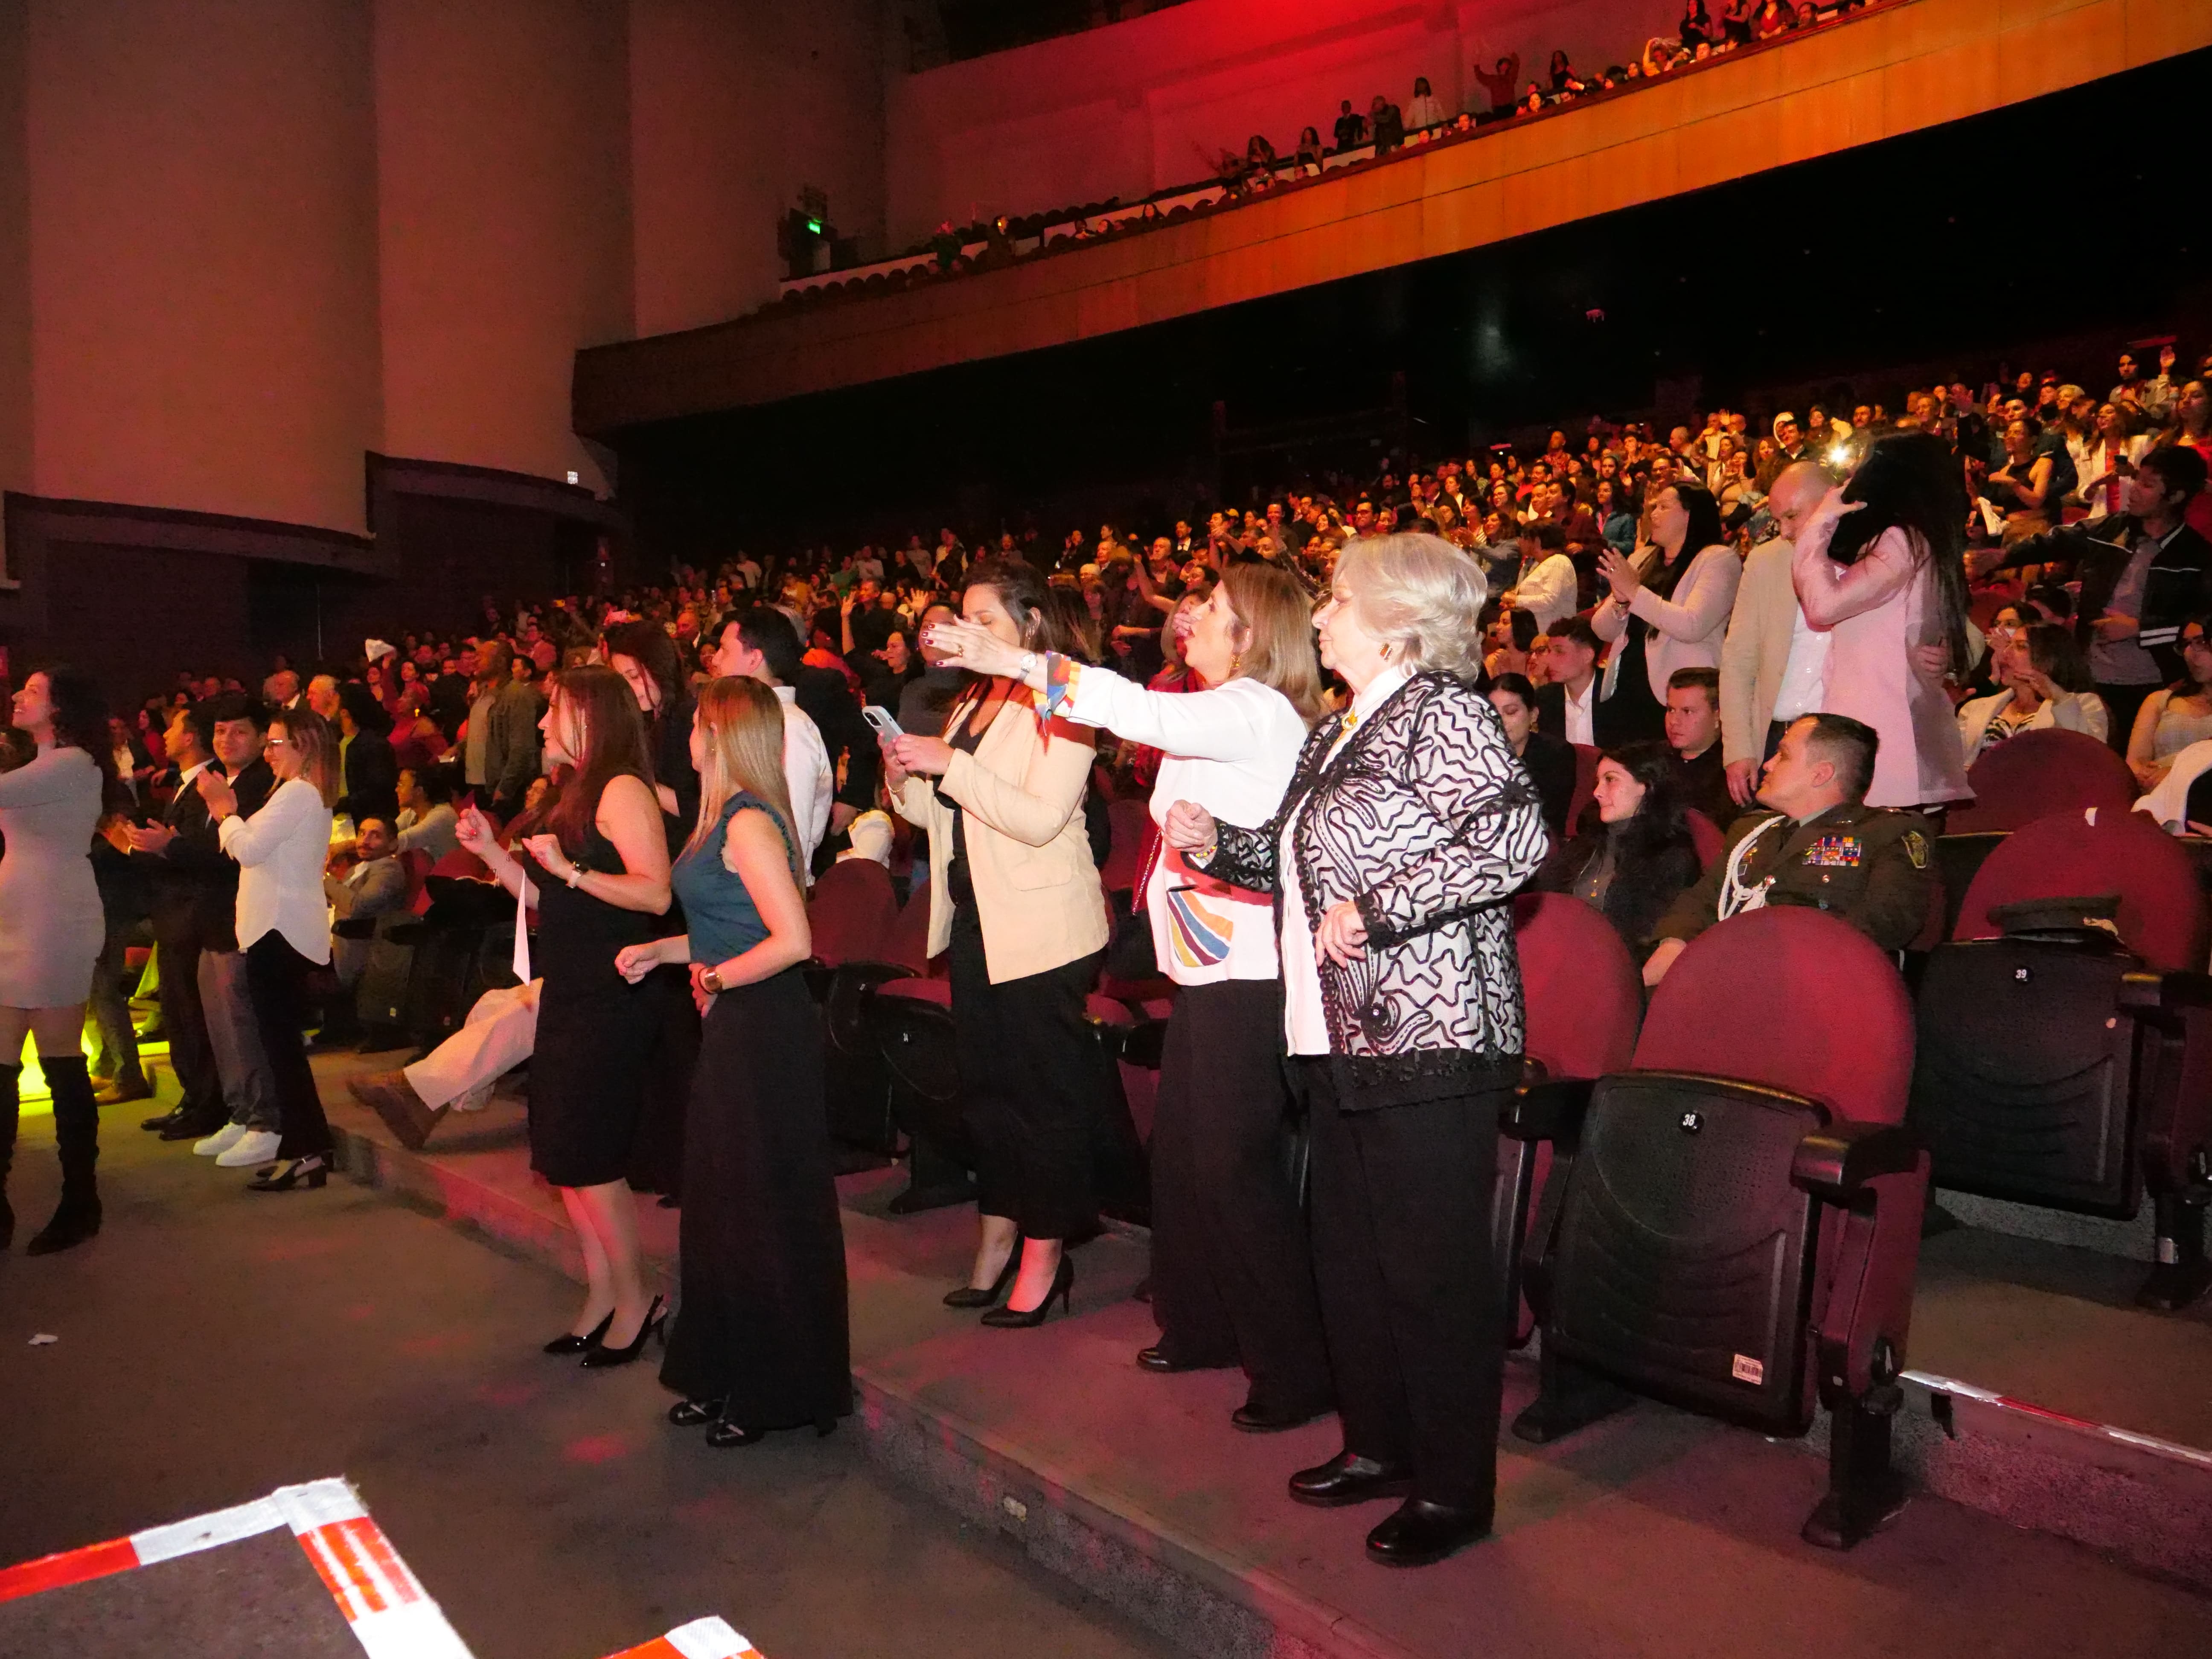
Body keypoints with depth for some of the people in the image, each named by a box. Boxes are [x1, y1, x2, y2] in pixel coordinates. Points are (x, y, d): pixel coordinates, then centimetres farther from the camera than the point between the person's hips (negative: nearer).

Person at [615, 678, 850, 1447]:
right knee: (722, 1204, 17)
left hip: (765, 1031, -10)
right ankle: (728, 1377, 32)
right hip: (736, 1032, 10)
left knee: (766, 1210, 2)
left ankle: (778, 1392, 18)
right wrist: (660, 951, 12)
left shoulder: (749, 823, -18)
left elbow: (794, 940, -25)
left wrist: (716, 978, -14)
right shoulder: (729, 819, 12)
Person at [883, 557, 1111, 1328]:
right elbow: (944, 815, 15)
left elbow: (1041, 818, -22)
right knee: (986, 1081, 14)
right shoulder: (972, 702, 14)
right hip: (975, 917, 8)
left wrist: (951, 764, -23)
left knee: (1045, 1086, 2)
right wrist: (905, 778, -4)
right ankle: (996, 1235, 27)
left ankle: (1045, 1250, 14)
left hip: (1041, 928, -8)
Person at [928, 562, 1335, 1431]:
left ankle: (1297, 1369, 5)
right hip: (1209, 964, 10)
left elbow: (1143, 714, -26)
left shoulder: (1257, 709, -13)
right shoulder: (1221, 711, 17)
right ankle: (1202, 1327, 30)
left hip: (1244, 969, -10)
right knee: (1182, 1149, 15)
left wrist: (1017, 662, -25)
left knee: (1235, 1163, -6)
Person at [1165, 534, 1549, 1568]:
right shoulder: (1339, 729, 17)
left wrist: (1374, 910, -23)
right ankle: (1380, 1444, 34)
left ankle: (1455, 1490, 17)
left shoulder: (1439, 710, -11)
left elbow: (1516, 838, -23)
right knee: (1349, 1251, 17)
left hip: (1428, 1036, -9)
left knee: (1431, 1265, 1)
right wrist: (1218, 845, 7)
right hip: (1343, 1034, 10)